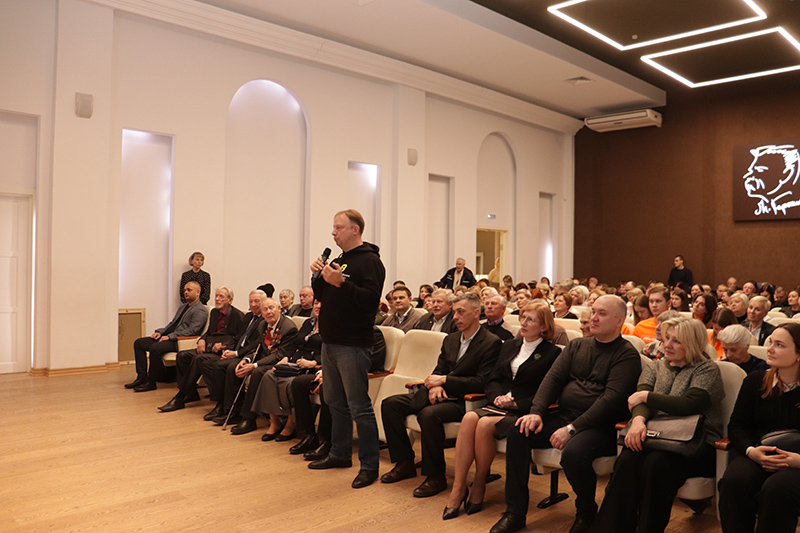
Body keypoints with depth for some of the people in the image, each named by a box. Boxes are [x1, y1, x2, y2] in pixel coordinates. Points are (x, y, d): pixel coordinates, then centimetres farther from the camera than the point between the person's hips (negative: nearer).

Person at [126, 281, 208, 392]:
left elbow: (192, 330, -18)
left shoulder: (201, 310, -8)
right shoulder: (183, 306, 24)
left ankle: (151, 382, -17)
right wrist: (160, 332, 6)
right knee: (138, 343, 0)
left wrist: (170, 336, -20)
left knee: (155, 348, -32)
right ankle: (141, 377, -1)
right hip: (169, 337, 10)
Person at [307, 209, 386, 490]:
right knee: (335, 402, 18)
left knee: (359, 406, -5)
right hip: (330, 341, 9)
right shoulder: (339, 260, 17)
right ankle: (340, 453, 32)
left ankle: (370, 464, 5)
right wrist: (319, 276, 3)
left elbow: (371, 299, -23)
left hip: (352, 345, -9)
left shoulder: (369, 261, -10)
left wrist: (341, 282, -29)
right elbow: (322, 296, 20)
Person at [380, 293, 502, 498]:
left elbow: (482, 382, -14)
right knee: (390, 404, -4)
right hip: (440, 395, 8)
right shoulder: (450, 340, 17)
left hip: (462, 401, -8)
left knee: (429, 414, -36)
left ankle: (435, 475, -17)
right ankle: (405, 463, 5)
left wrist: (444, 380, -15)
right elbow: (439, 370, 16)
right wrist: (435, 385, -9)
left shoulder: (491, 343, -7)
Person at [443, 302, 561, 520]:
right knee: (469, 418, -26)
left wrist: (516, 404, -14)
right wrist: (498, 397, -5)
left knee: (485, 424, -31)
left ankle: (479, 486, -13)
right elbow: (492, 380, 17)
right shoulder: (509, 347, 21)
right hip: (499, 406, 5)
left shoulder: (552, 353, 2)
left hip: (524, 412, -5)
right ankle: (458, 487, -24)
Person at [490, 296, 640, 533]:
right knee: (517, 433, -16)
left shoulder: (627, 355, -4)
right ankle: (515, 513, -7)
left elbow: (611, 398, -15)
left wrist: (572, 428, -21)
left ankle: (586, 512, -2)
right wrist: (537, 412, -9)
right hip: (564, 415, 6)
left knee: (573, 452, -35)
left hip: (599, 426, -6)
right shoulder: (577, 346, 16)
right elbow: (553, 378, 8)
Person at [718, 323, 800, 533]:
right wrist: (751, 450, -10)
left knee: (777, 489, -35)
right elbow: (736, 425, 10)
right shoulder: (755, 380, 11)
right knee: (733, 481, -31)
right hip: (756, 455, 3)